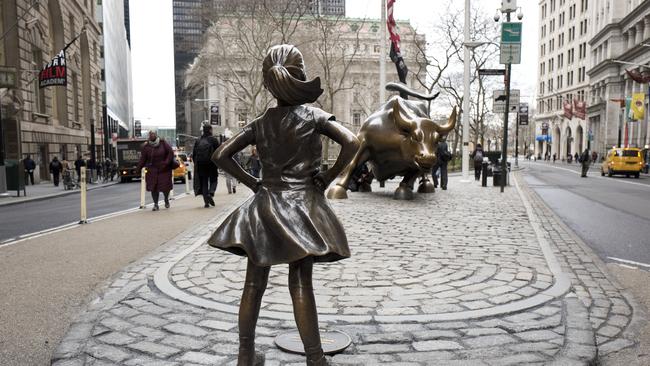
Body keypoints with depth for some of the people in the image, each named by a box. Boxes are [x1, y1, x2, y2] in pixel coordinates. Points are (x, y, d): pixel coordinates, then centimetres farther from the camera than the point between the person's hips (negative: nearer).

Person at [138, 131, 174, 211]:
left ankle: (166, 200, 29)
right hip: (152, 170, 1)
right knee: (153, 187, -4)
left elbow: (170, 152, -3)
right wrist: (139, 168, -5)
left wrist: (166, 163, -11)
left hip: (164, 169, -1)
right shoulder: (146, 146, 1)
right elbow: (143, 158, 2)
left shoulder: (163, 142, -3)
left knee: (165, 186, 1)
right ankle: (155, 204, 6)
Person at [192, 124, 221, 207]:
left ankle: (206, 202, 1)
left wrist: (196, 164, 17)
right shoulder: (214, 140, -3)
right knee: (213, 180, 10)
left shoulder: (198, 141, 9)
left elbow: (194, 154, 11)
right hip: (211, 163, -3)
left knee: (204, 182, 7)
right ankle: (210, 193, -18)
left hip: (200, 165, 3)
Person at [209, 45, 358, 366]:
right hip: (302, 205, -3)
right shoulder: (313, 117, -4)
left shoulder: (259, 123, 5)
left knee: (254, 284, 10)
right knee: (301, 285, 0)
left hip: (264, 206, 3)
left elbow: (221, 155, 3)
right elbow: (352, 143, -15)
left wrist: (251, 182, 7)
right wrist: (327, 179, -6)